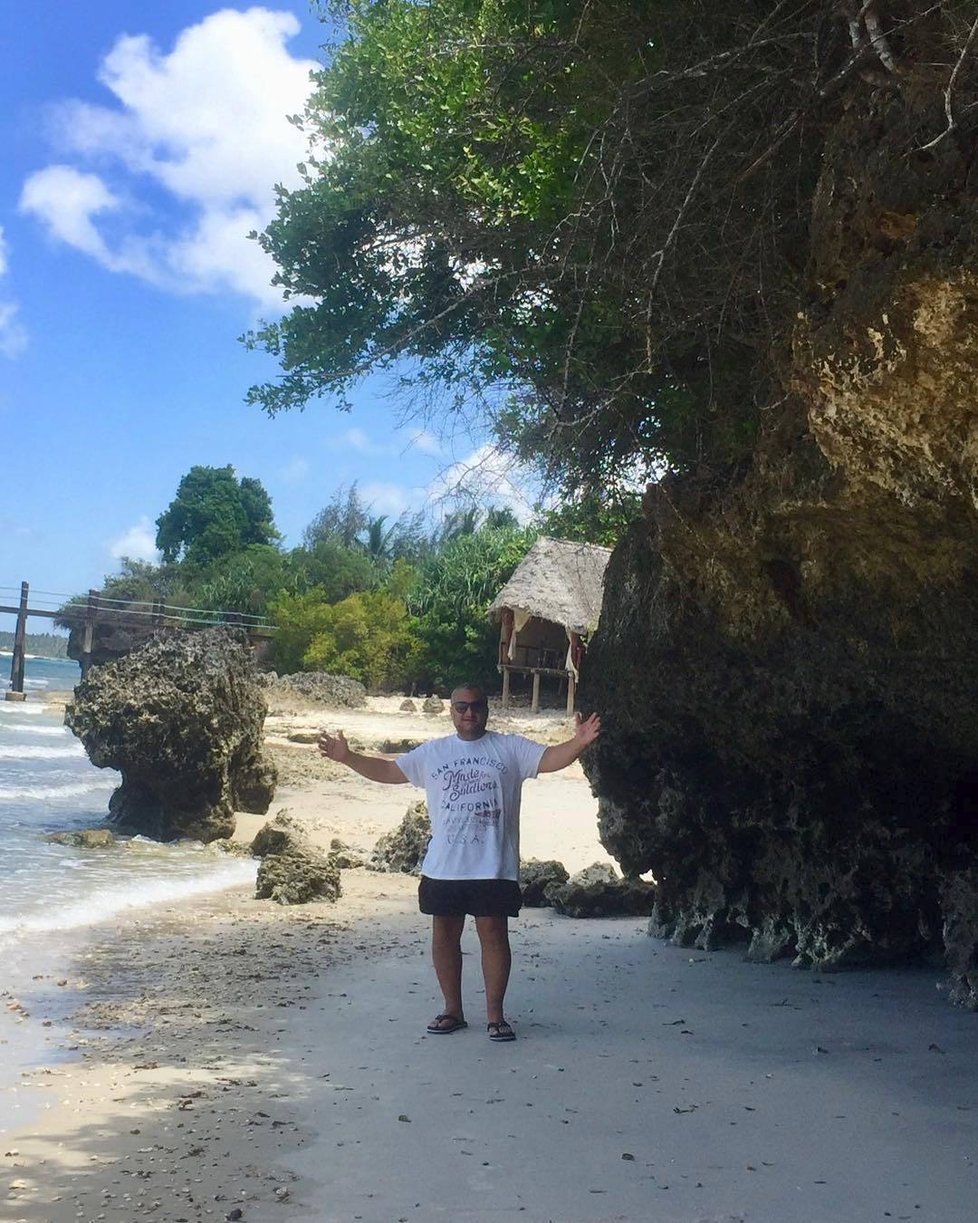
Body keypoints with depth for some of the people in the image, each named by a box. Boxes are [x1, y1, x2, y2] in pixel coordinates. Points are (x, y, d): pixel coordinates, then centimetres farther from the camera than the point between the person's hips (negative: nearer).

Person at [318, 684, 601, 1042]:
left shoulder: (510, 748, 1)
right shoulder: (432, 752, 7)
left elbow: (550, 759, -9)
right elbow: (388, 770, 8)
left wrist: (579, 742, -28)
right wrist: (347, 757, -3)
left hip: (494, 867, -3)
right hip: (442, 866, 3)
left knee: (493, 934, 0)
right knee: (444, 935, 9)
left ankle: (495, 1014, 11)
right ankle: (452, 1010, 23)